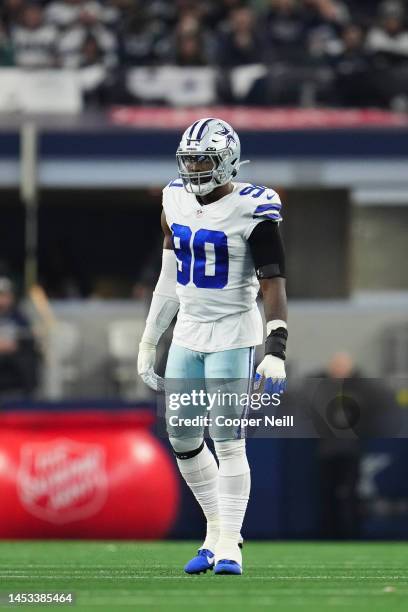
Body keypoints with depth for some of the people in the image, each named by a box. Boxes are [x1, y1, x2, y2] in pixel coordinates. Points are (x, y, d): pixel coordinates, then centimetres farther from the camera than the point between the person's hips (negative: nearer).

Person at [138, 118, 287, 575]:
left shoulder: (250, 211, -14)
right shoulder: (176, 202, 6)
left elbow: (273, 284, -15)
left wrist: (275, 350, -24)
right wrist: (147, 344, 17)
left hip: (232, 335, -7)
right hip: (187, 334, 7)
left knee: (228, 441, -8)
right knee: (182, 440, 8)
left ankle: (229, 544, 0)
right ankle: (215, 529, 22)